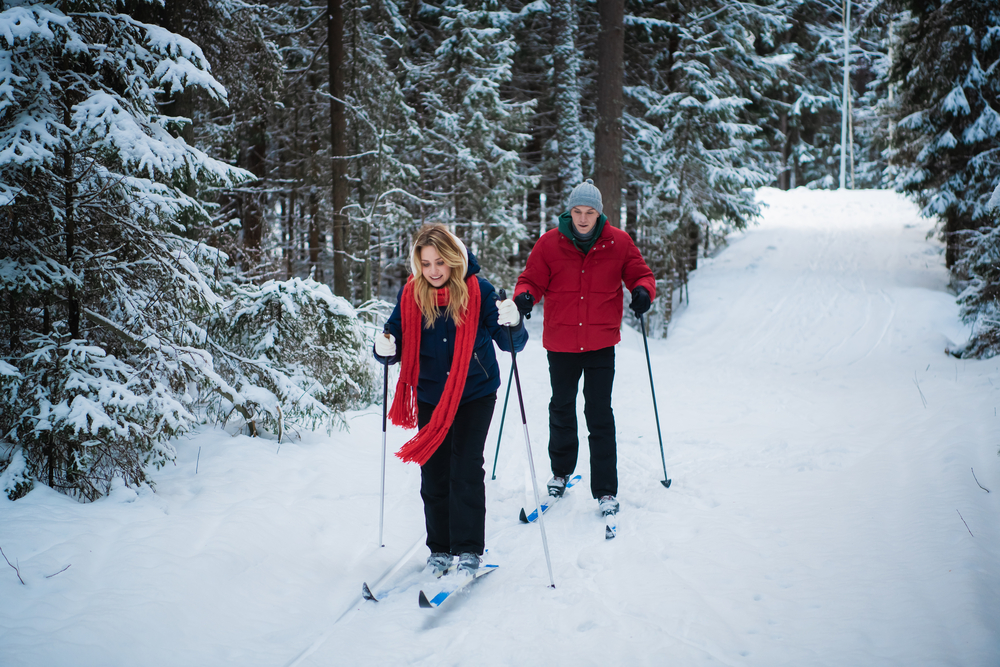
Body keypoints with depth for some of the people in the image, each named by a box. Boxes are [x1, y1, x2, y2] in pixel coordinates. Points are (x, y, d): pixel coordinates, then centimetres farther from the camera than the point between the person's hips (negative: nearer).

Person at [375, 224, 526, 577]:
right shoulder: (410, 295, -5)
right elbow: (398, 342, 1)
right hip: (431, 396, 3)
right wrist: (385, 348, -22)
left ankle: (469, 550, 1)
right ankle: (439, 549, 19)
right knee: (433, 472, 6)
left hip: (475, 393, -3)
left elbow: (511, 343, -10)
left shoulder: (477, 290, -12)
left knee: (466, 468, -8)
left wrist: (512, 325, -33)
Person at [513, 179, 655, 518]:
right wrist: (524, 296, -21)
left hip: (601, 344, -1)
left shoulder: (618, 242, -3)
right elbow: (532, 280, 1)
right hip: (560, 343, 2)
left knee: (599, 415, -3)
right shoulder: (549, 243, -4)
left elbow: (640, 274, 4)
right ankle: (561, 472, 38)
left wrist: (643, 290, -18)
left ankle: (606, 490, 5)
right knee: (561, 409, 17)